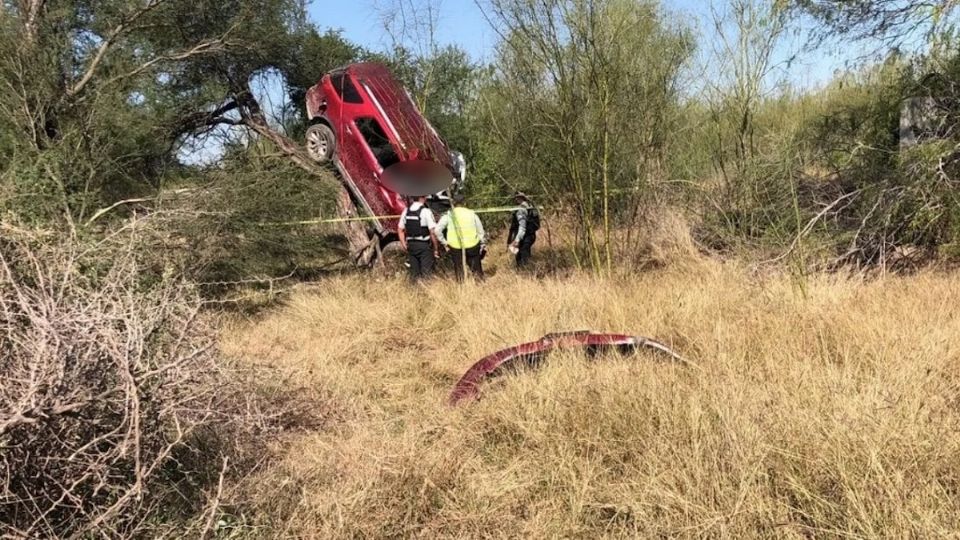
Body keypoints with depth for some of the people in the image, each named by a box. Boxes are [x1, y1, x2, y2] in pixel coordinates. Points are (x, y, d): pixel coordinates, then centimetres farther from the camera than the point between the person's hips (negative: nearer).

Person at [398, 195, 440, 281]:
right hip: (424, 245, -6)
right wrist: (436, 248, -6)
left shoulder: (406, 211, 6)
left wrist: (405, 246, 16)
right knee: (426, 273, -2)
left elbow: (400, 230, 11)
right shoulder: (426, 211, -12)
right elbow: (433, 232, -15)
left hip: (411, 245, 6)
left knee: (414, 272, 13)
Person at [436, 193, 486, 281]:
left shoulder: (448, 215, -1)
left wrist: (444, 242, 4)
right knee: (477, 271, 13)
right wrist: (483, 244, 19)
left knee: (459, 271, 11)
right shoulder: (472, 214, 5)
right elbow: (480, 231, 10)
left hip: (455, 248, -1)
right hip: (472, 246, 1)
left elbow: (437, 230, -6)